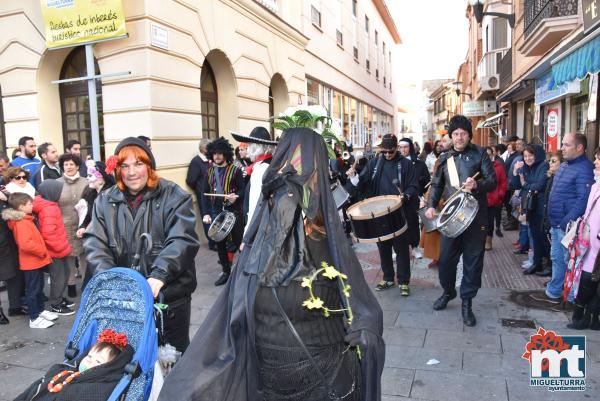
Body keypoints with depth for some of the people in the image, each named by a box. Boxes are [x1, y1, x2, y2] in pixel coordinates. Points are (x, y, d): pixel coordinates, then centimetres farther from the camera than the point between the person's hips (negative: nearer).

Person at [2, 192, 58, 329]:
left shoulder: (25, 220, 10)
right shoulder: (21, 223, -22)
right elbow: (26, 244, -32)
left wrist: (42, 252, 12)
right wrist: (42, 251, -21)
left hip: (36, 261, 10)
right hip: (31, 262, -10)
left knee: (39, 288, 20)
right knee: (33, 290, 0)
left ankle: (40, 310, 34)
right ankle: (34, 319, 9)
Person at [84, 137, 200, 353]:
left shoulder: (174, 196, -6)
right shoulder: (105, 201, 6)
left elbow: (182, 240, -17)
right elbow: (94, 244, -1)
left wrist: (159, 275, -29)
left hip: (169, 293, -3)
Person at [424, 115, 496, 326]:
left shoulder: (479, 154, 0)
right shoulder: (445, 158, 11)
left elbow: (492, 181, -5)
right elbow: (437, 184, 17)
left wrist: (477, 184, -26)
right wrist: (431, 205, 2)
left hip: (475, 216, -3)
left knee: (473, 260, 4)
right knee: (446, 259, 8)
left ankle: (466, 302, 18)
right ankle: (448, 291, 33)